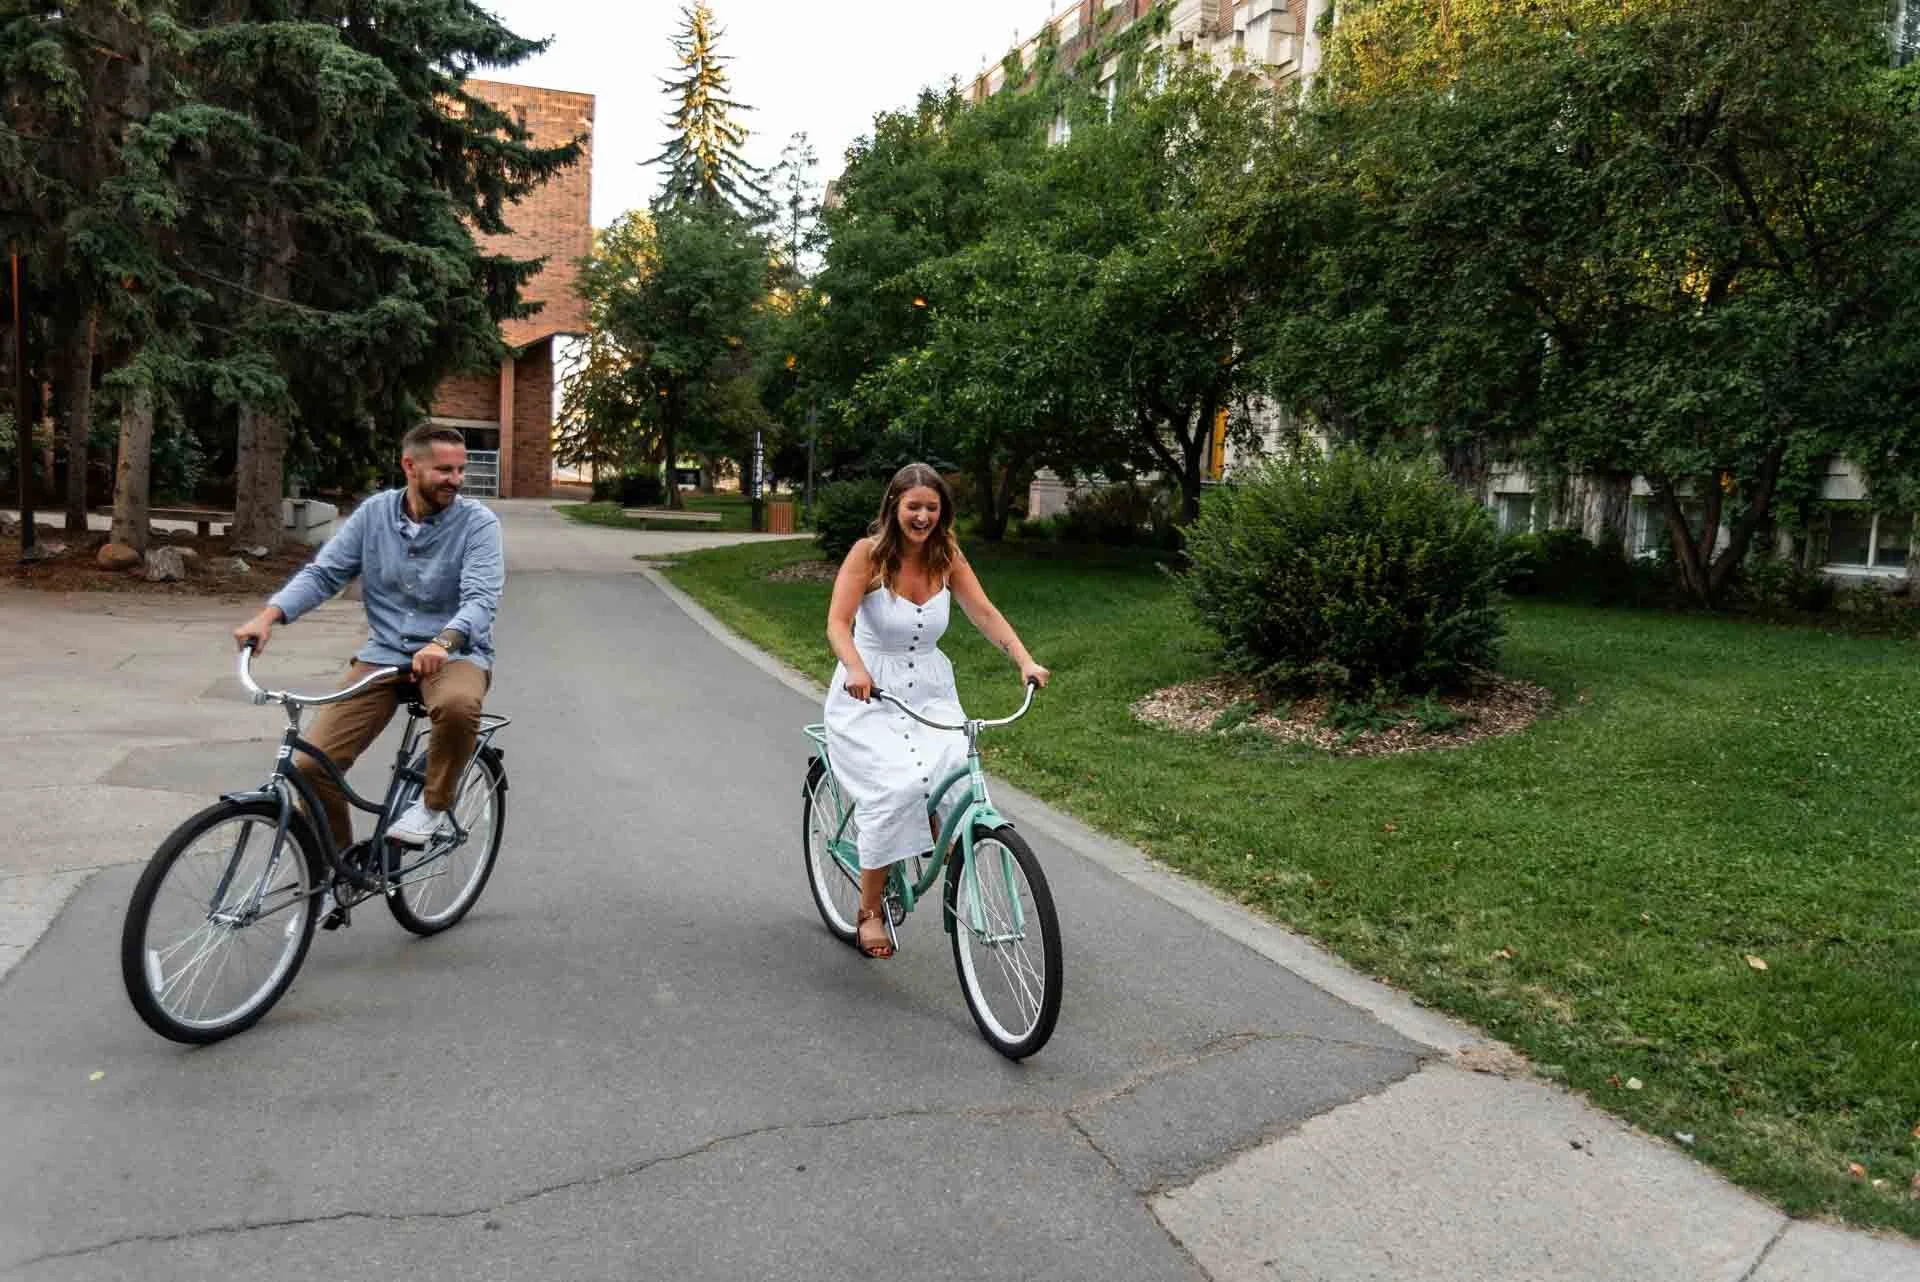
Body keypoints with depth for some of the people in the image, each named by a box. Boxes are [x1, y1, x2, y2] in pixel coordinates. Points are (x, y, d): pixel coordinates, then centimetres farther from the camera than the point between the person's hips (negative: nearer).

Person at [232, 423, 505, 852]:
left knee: (458, 705, -40)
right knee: (312, 764, -10)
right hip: (383, 653, 3)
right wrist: (268, 616, -15)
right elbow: (323, 573, 3)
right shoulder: (375, 512, 3)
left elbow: (481, 599, -20)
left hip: (455, 654, -3)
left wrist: (443, 642, -40)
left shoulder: (478, 522, -8)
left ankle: (434, 805, -12)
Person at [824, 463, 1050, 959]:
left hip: (929, 690, 4)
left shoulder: (947, 555, 1)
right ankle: (869, 910, -7)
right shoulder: (868, 553, -12)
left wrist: (1026, 662, -17)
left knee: (954, 775, -24)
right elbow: (838, 624, -21)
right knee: (895, 790, -24)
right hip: (869, 693, -3)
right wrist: (856, 669, -41)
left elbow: (984, 613, -3)